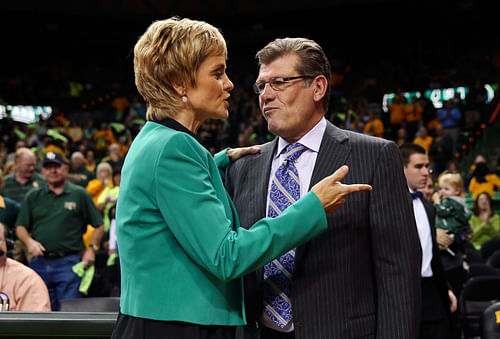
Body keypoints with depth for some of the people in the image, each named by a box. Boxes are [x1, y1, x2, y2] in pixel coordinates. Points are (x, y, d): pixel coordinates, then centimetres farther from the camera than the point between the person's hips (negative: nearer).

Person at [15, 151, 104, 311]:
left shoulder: (80, 194, 6)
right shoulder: (33, 197, 14)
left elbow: (98, 225, 8)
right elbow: (20, 227, 13)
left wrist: (92, 248, -3)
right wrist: (29, 241, -6)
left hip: (69, 263, -3)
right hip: (39, 263, 3)